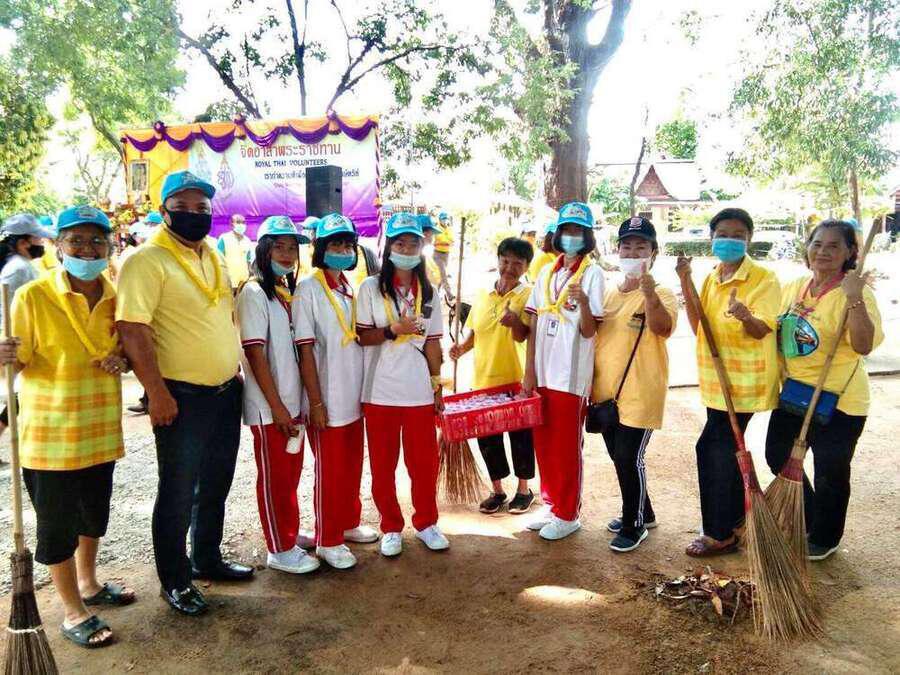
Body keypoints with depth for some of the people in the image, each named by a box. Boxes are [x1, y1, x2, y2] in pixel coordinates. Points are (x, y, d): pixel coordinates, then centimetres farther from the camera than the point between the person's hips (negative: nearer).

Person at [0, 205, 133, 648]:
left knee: (94, 513, 21)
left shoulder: (115, 296, 2)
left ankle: (88, 584, 45)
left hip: (100, 428, 5)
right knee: (57, 523, 7)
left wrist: (120, 361, -7)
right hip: (50, 432, -5)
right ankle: (74, 613, 25)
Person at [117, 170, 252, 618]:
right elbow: (132, 329, -20)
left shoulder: (214, 257, 11)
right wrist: (157, 392, -21)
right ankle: (174, 581, 23)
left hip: (226, 392, 7)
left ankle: (207, 559, 37)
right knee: (178, 493, 6)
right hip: (182, 397, -7)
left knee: (215, 485, 19)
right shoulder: (147, 260, -13)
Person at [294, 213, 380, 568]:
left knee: (353, 466, 17)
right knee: (329, 471, 5)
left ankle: (349, 524, 34)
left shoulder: (351, 289, 10)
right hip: (327, 400, -6)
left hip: (354, 397, 6)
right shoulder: (309, 289, -10)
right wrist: (316, 402, -17)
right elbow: (305, 350, -14)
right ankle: (327, 540, 19)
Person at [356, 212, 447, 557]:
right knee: (383, 464, 8)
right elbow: (361, 336, -4)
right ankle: (391, 528, 25)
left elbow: (432, 342, 10)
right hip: (380, 391, -2)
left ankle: (426, 522, 27)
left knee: (425, 462, 7)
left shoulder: (428, 292, 9)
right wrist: (393, 330, -20)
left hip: (419, 392, 2)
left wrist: (437, 384, 9)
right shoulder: (371, 287, -1)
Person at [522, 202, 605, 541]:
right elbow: (534, 324, 9)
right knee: (544, 444, 14)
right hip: (543, 372, 5)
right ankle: (551, 504, 30)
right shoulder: (547, 272, 10)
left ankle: (567, 514, 19)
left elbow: (589, 331, -11)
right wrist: (529, 371, 4)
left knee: (566, 448, 4)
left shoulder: (592, 273, -6)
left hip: (570, 374, -5)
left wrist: (583, 302, -30)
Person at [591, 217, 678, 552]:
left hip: (639, 394, -7)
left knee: (629, 459, -3)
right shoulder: (608, 292, 10)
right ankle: (641, 513, 37)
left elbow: (662, 327, -30)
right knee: (618, 457, 17)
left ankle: (634, 525, 18)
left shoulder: (661, 294, -9)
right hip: (607, 392, 7)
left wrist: (649, 295, -45)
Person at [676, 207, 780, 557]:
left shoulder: (763, 278, -11)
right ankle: (738, 517, 35)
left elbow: (761, 330, -19)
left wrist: (745, 316, -41)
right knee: (726, 449, 17)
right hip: (716, 378, 7)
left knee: (712, 448, -8)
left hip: (744, 379, -7)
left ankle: (719, 534, 6)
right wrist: (686, 285, -8)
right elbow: (699, 328, 0)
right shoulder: (711, 279, 9)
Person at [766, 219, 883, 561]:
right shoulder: (793, 288, 5)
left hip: (837, 401, -7)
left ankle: (824, 539, 31)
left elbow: (864, 346, -27)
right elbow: (775, 332, 18)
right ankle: (806, 522, 42)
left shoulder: (855, 293, -15)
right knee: (778, 456, 18)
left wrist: (854, 299, -34)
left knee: (830, 473, 7)